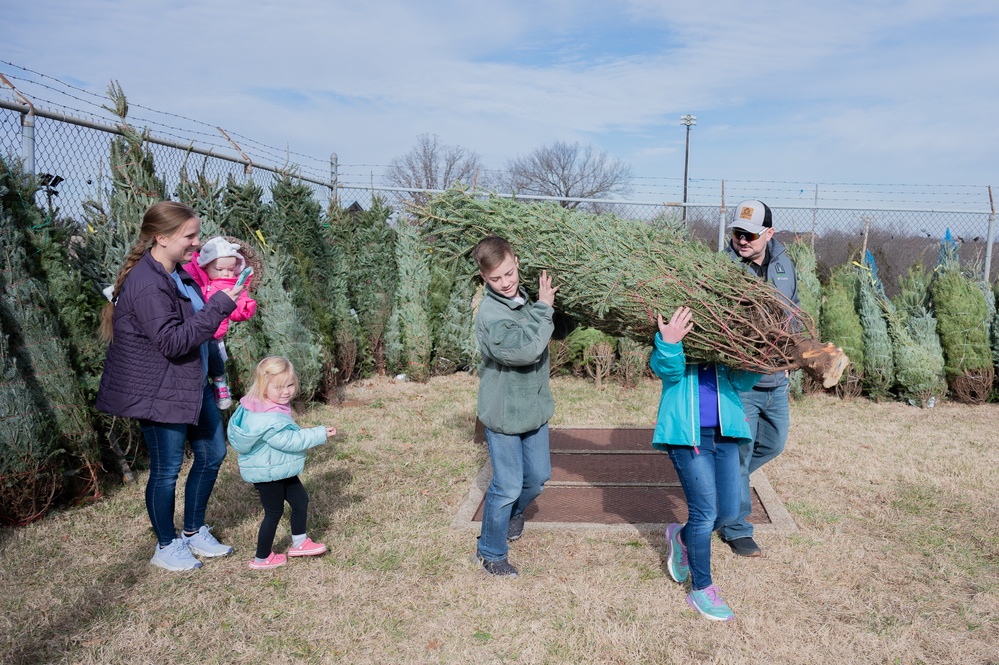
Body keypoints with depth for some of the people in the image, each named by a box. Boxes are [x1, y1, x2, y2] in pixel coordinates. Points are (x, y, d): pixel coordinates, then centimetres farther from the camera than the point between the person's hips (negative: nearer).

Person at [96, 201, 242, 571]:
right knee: (167, 469, 4)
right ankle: (167, 547, 24)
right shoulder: (146, 285, -23)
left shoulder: (177, 273, 7)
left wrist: (226, 301, 6)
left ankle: (195, 532, 32)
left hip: (190, 383, 10)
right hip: (158, 391, -10)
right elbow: (172, 341, -28)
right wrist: (218, 307, -26)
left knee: (212, 453, 14)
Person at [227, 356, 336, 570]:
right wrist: (320, 434, -24)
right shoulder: (269, 421, -33)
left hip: (279, 470, 10)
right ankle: (262, 559, 23)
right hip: (268, 473, -10)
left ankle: (299, 543, 34)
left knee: (301, 500, 17)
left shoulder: (269, 408, -1)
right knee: (274, 513, 5)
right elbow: (291, 441, -29)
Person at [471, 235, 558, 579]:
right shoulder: (490, 314, -24)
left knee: (538, 477, 17)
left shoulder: (525, 299, 2)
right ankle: (490, 553, 22)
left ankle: (513, 512, 48)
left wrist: (544, 301, 6)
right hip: (503, 413, -7)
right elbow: (526, 349, -37)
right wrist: (543, 307, -25)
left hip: (534, 407, 7)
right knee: (508, 486, 1)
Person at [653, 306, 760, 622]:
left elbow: (742, 381, 2)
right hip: (687, 435, -5)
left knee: (729, 511, 7)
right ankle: (701, 590, 15)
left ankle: (681, 538, 37)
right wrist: (669, 343, -39)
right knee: (705, 512, -3)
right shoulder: (670, 337, 0)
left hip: (724, 436, 5)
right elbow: (669, 371, -19)